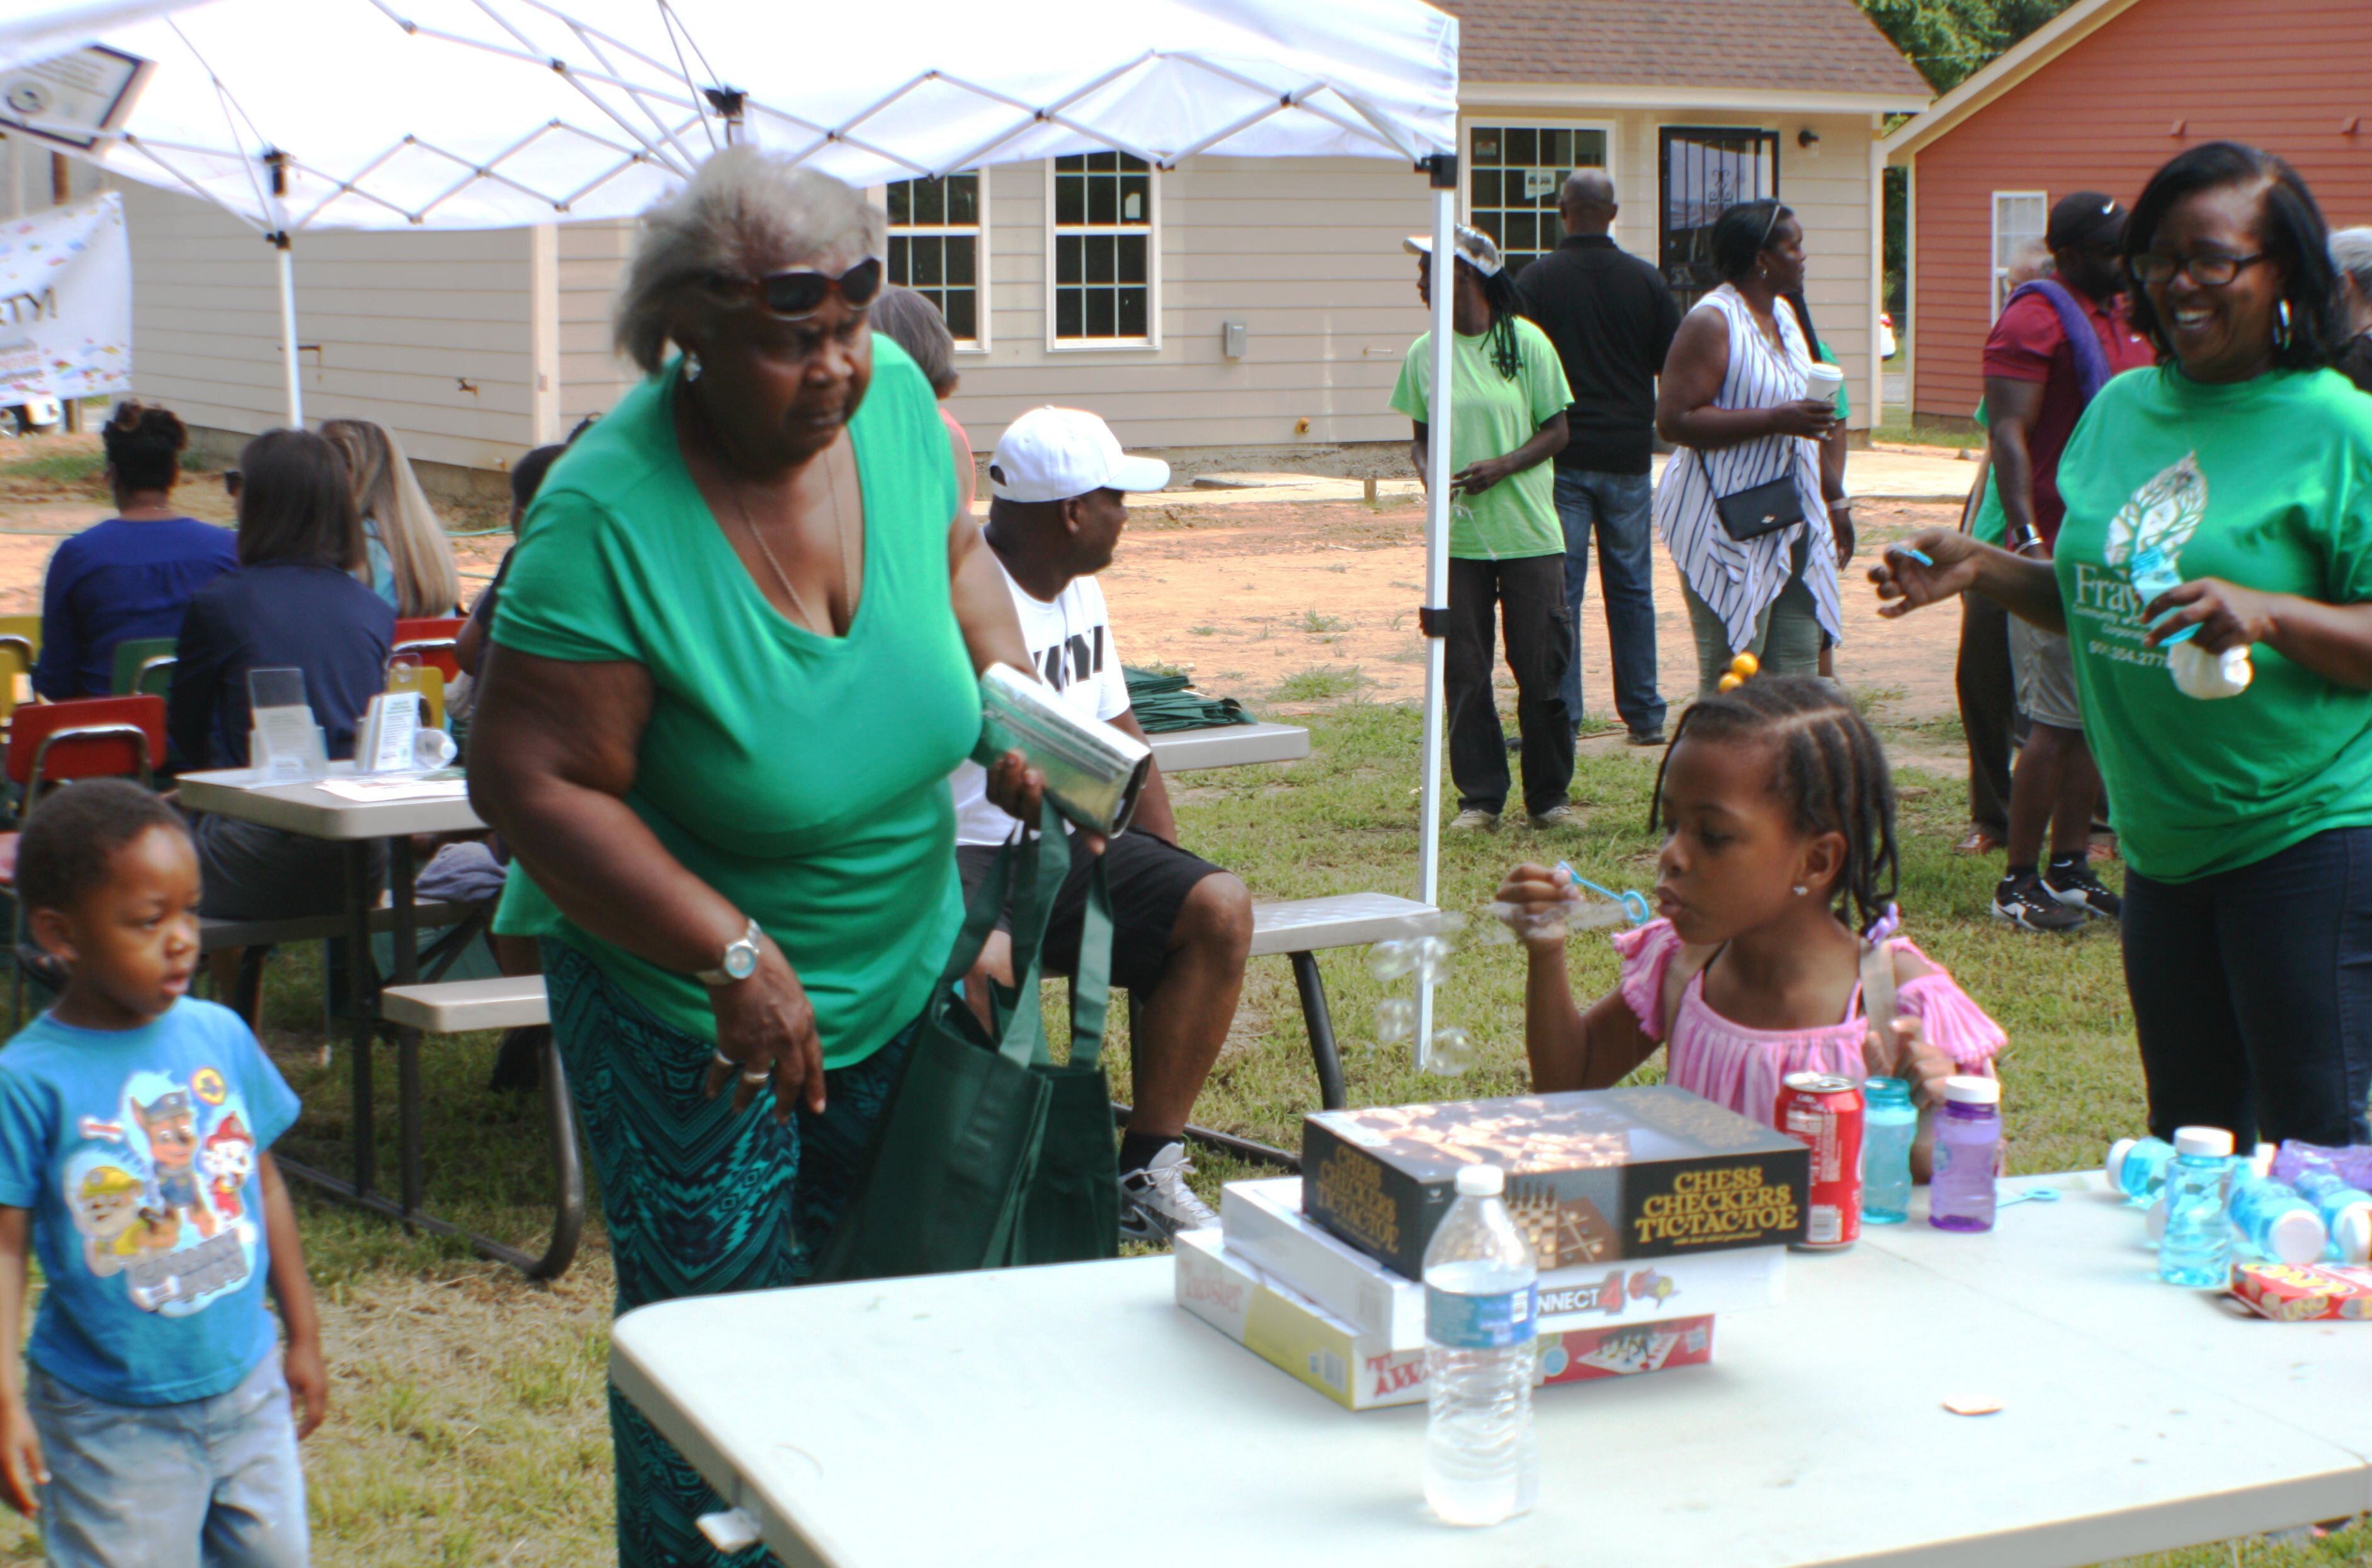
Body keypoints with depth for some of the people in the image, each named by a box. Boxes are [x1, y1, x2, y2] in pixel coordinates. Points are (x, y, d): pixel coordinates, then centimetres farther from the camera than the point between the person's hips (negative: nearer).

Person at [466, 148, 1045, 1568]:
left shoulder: (896, 398, -8)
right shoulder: (609, 518, -26)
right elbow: (533, 782, -25)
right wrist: (734, 954, -28)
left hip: (908, 970, 6)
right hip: (695, 1013, -5)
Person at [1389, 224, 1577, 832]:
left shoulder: (1526, 343, -3)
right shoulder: (1424, 354, 6)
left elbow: (1557, 432, 0)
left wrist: (1503, 467, -16)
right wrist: (1428, 472, -8)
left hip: (1528, 535, -3)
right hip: (1457, 537, 3)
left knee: (1541, 668, 1)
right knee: (1464, 672, 3)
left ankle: (1549, 795, 13)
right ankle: (1480, 796, 13)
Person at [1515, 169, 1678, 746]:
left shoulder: (1537, 280, -6)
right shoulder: (1646, 280, 0)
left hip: (1561, 456, -2)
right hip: (1628, 455, 2)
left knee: (1560, 590, 1)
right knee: (1631, 589, 11)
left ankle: (1561, 717, -1)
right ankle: (1643, 715, 14)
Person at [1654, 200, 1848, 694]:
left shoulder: (1785, 317, 17)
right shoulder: (1712, 321, -11)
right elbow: (1674, 419, -21)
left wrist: (1833, 501, 26)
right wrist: (1775, 420, -23)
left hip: (1791, 521, 9)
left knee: (1797, 676, 7)